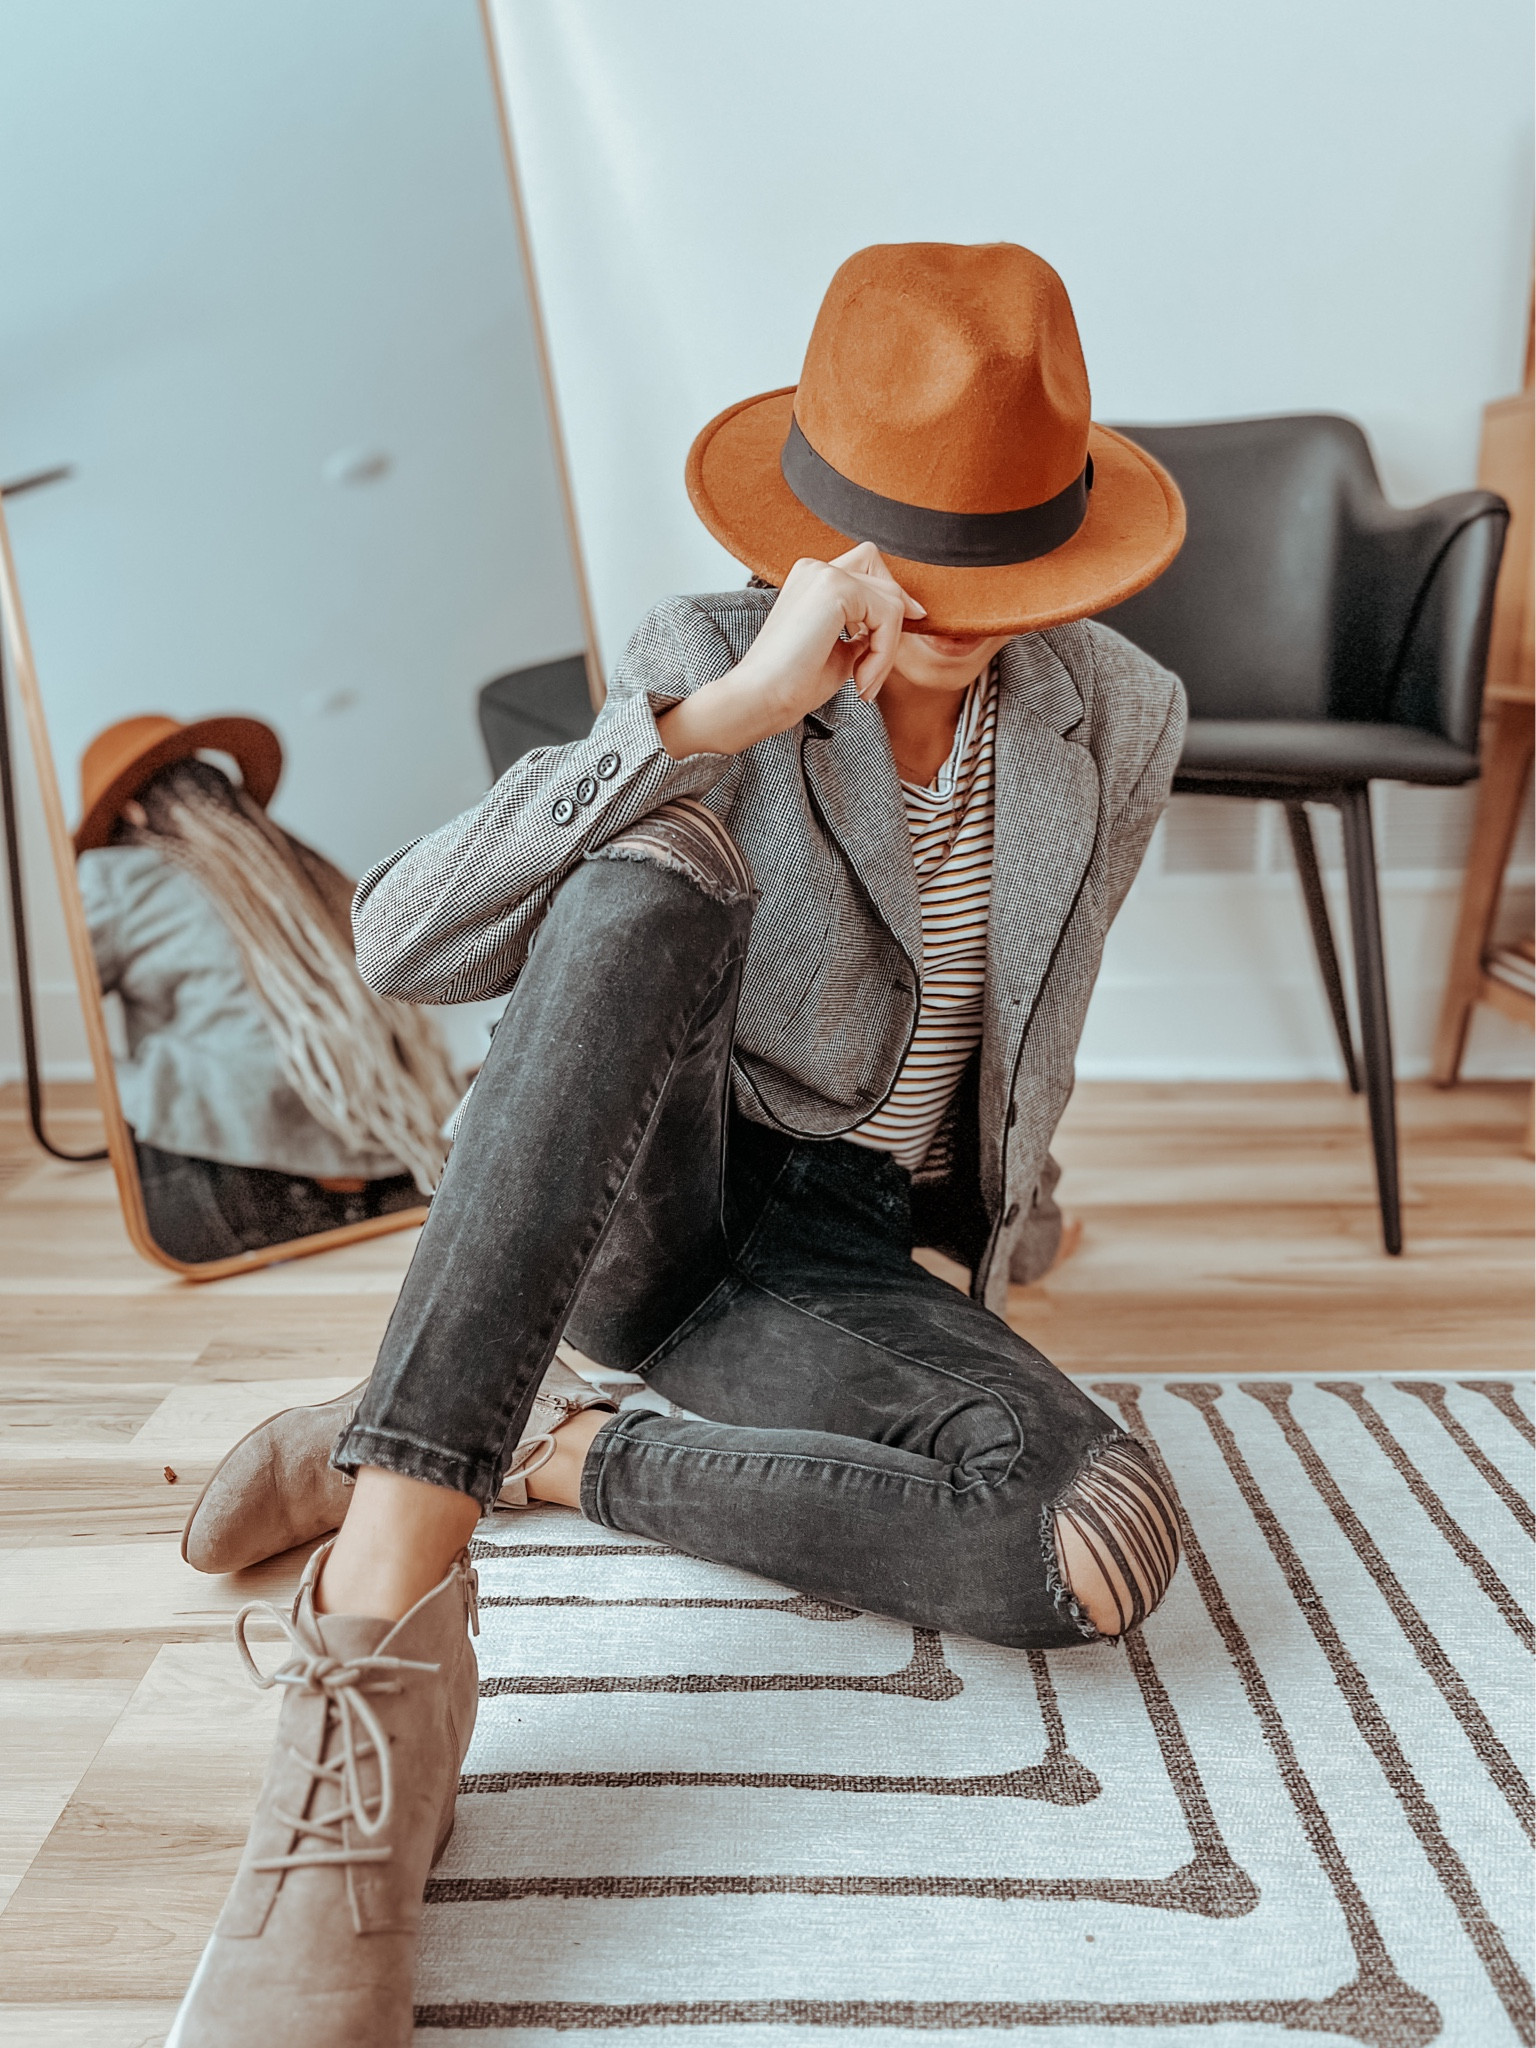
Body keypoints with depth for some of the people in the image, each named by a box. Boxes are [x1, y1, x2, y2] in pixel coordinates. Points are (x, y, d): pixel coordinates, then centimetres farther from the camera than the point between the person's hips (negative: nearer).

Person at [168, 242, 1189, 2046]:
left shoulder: (1121, 720, -2)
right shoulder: (708, 659, -11)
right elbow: (400, 947, -26)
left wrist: (1001, 1200, 25)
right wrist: (724, 715, -34)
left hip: (839, 1262, 3)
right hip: (632, 1207, -2)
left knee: (1109, 1547, -28)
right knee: (652, 880, -36)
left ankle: (563, 1446, -12)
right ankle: (385, 1617, -40)